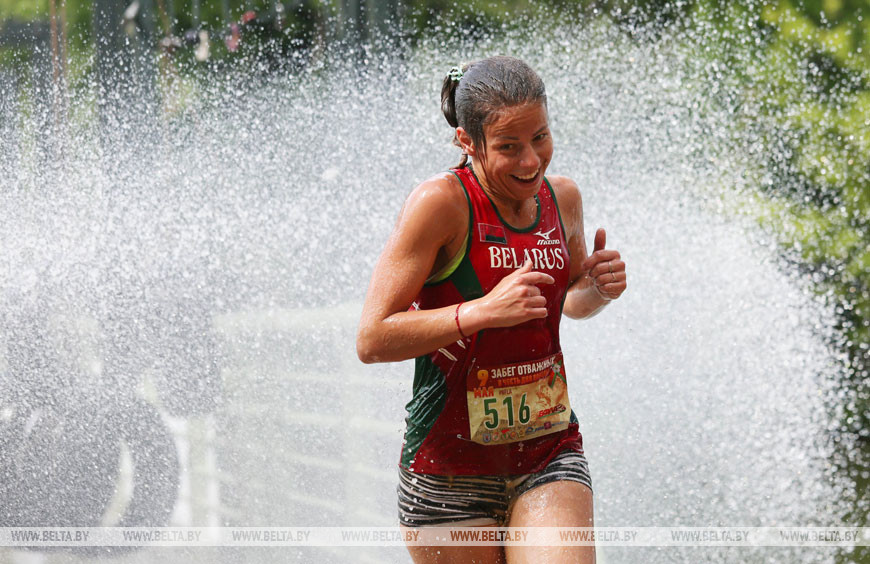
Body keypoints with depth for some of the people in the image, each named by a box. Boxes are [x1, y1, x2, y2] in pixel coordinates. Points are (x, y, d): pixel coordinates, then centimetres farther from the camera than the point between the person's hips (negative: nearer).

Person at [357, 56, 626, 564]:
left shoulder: (563, 198, 4)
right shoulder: (441, 203, -14)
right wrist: (482, 311, -26)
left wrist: (598, 289, 1)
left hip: (551, 454, 3)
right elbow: (372, 340, -17)